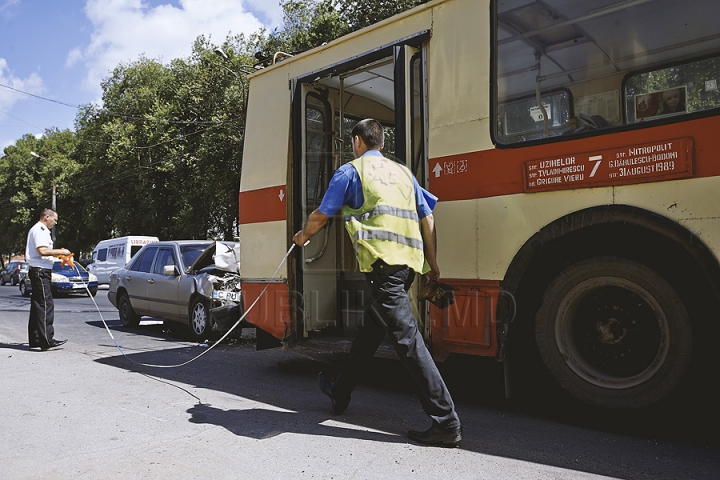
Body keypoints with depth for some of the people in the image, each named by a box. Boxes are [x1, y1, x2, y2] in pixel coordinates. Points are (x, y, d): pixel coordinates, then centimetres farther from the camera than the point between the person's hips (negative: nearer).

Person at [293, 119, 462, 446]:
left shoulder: (351, 171, 6)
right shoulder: (402, 172, 23)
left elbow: (321, 216, 11)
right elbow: (427, 219, 17)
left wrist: (303, 236, 31)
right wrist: (432, 263, 22)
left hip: (381, 260, -8)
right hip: (408, 261, 8)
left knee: (406, 337, -9)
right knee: (371, 328, 19)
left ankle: (446, 422, -9)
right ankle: (340, 392, 37)